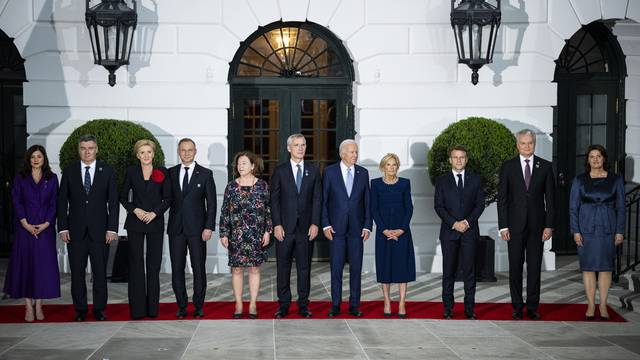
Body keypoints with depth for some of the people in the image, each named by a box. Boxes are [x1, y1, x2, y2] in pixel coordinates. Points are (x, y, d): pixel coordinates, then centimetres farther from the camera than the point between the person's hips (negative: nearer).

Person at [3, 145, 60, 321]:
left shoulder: (51, 178, 7)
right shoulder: (20, 178, 5)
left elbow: (54, 203, 3)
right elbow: (16, 202, 0)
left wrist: (46, 224, -9)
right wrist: (25, 224, -10)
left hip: (45, 228, 1)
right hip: (25, 227, -1)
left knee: (43, 265, 0)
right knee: (25, 264, -1)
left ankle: (38, 305, 7)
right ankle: (28, 306, 4)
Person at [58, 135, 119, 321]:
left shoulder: (107, 171, 3)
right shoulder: (69, 171, 5)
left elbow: (113, 201, 2)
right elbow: (62, 201, 6)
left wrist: (112, 228, -6)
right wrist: (62, 227, -3)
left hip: (100, 230, -1)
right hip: (75, 231, 1)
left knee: (100, 273, 3)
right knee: (77, 274, 5)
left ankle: (99, 309, 13)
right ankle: (80, 310, 15)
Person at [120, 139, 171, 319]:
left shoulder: (162, 172, 4)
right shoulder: (131, 172, 5)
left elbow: (167, 199, 4)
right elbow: (123, 197, 9)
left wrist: (154, 213, -9)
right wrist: (135, 210, -7)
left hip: (155, 222, 0)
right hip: (135, 223, 0)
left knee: (154, 264, 1)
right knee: (136, 264, -2)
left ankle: (153, 307, 7)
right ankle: (137, 309, 2)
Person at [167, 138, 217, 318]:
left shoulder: (205, 174, 2)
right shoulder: (170, 173, 9)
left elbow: (211, 203, 0)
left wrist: (209, 227, -7)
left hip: (197, 229, -2)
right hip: (176, 228, 2)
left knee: (199, 268, 0)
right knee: (177, 269, 4)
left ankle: (199, 306, 10)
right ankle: (181, 306, 13)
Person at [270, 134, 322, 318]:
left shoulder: (313, 170, 8)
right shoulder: (280, 171, 4)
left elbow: (317, 199, 5)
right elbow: (274, 199, 1)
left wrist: (315, 223, -4)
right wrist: (276, 224, -7)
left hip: (306, 227, 1)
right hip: (285, 227, -1)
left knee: (304, 267, 5)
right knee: (283, 267, 3)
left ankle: (303, 304, 12)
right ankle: (284, 305, 12)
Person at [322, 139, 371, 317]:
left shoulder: (363, 173, 6)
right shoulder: (330, 171, 0)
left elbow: (367, 201, 7)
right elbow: (323, 200, 1)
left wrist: (367, 226, 0)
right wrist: (325, 224, -6)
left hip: (356, 227, 2)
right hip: (336, 228, -2)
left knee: (356, 268, 4)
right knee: (336, 267, 2)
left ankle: (354, 305, 11)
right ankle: (335, 305, 10)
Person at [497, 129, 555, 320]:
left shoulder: (545, 166, 4)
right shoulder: (508, 167, 1)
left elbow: (550, 198, 4)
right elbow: (502, 198, 0)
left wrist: (549, 225, -2)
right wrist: (503, 226, -6)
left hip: (536, 225, 1)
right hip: (515, 225, -1)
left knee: (535, 267, 5)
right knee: (515, 267, 4)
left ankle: (532, 306, 14)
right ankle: (517, 306, 13)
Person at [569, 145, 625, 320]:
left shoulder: (616, 179, 3)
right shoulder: (580, 180, 2)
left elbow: (620, 207, 4)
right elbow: (573, 207, 2)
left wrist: (620, 231, -2)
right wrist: (575, 231, -5)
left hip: (608, 228, 0)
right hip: (586, 228, 0)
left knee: (605, 266, 3)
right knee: (588, 266, 2)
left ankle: (603, 306, 12)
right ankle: (591, 306, 9)